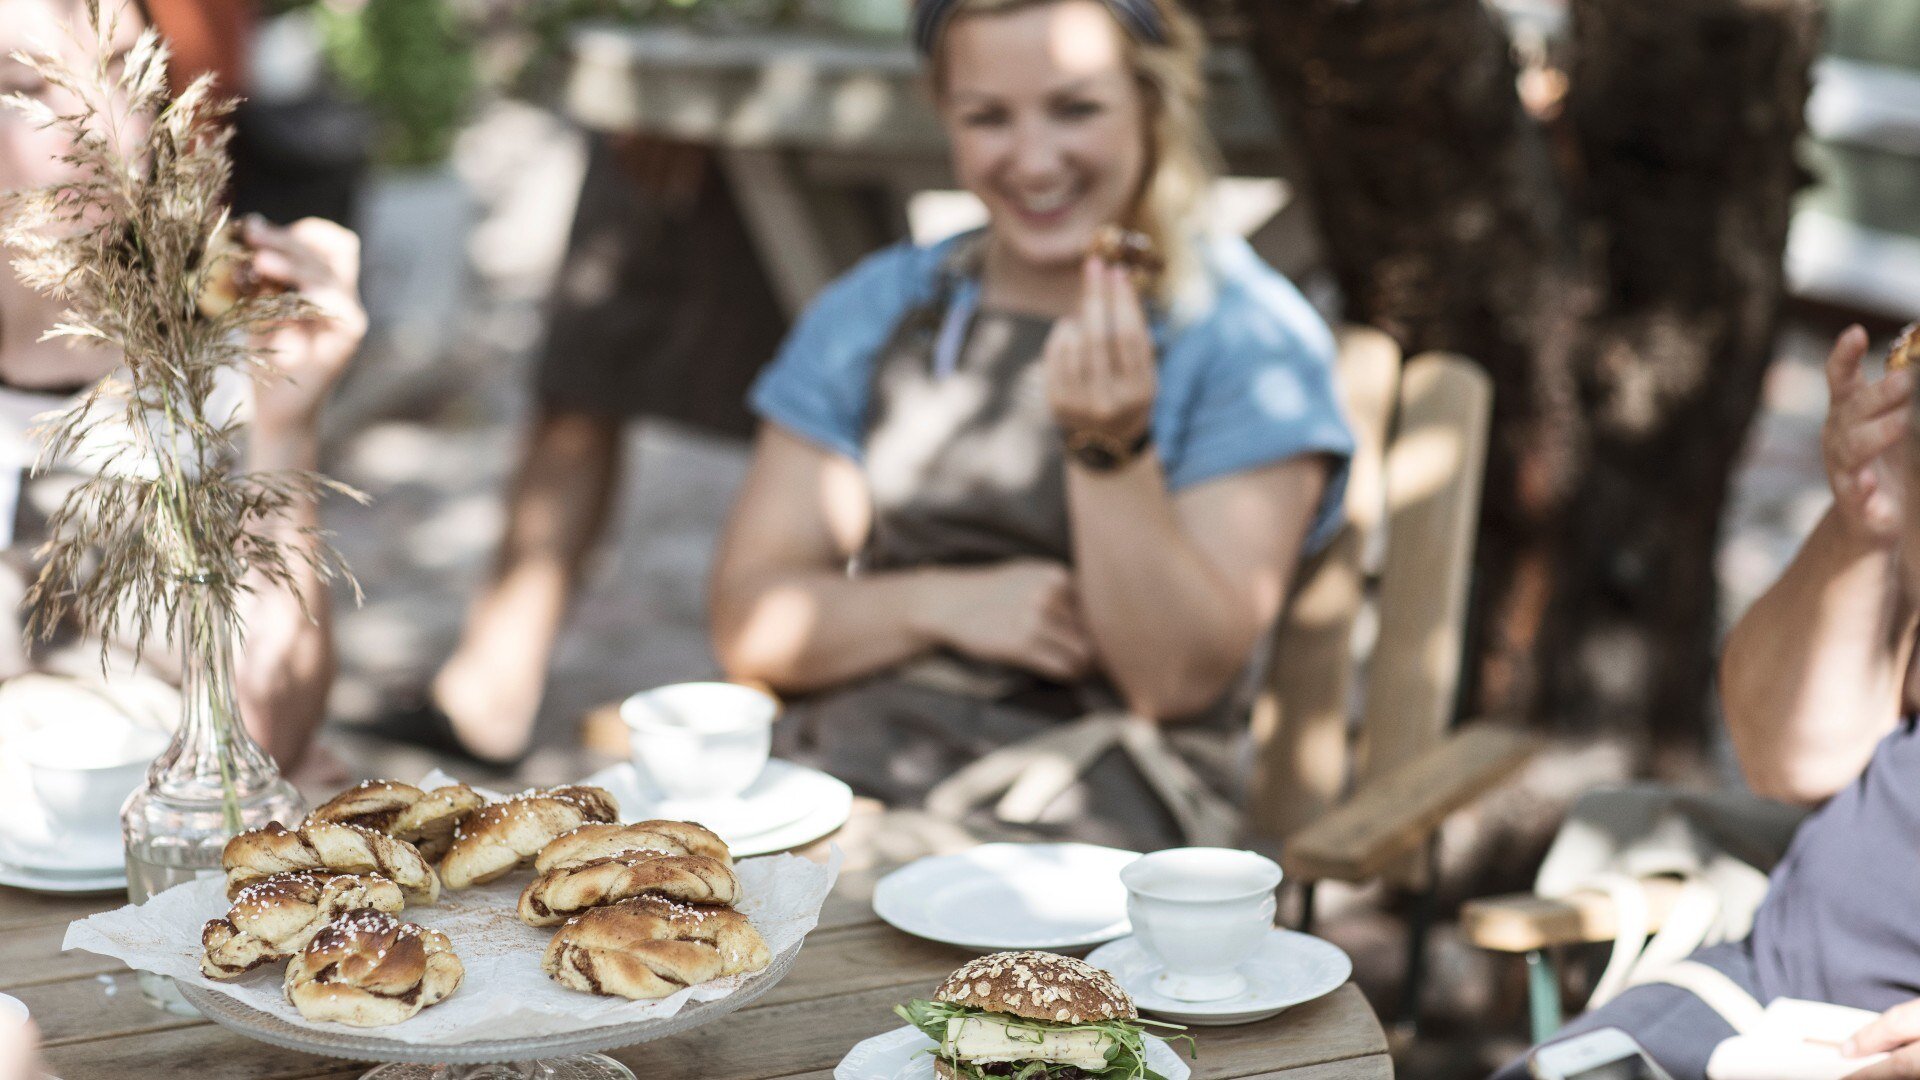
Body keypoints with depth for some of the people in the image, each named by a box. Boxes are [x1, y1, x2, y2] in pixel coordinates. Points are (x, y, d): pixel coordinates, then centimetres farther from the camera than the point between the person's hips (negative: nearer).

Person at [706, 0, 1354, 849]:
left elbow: (1177, 681, -7)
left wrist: (1111, 446, -20)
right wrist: (941, 602, -10)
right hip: (841, 761, 4)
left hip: (1088, 800, -4)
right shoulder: (871, 310, 12)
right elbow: (745, 624, 7)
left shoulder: (1253, 339, 1)